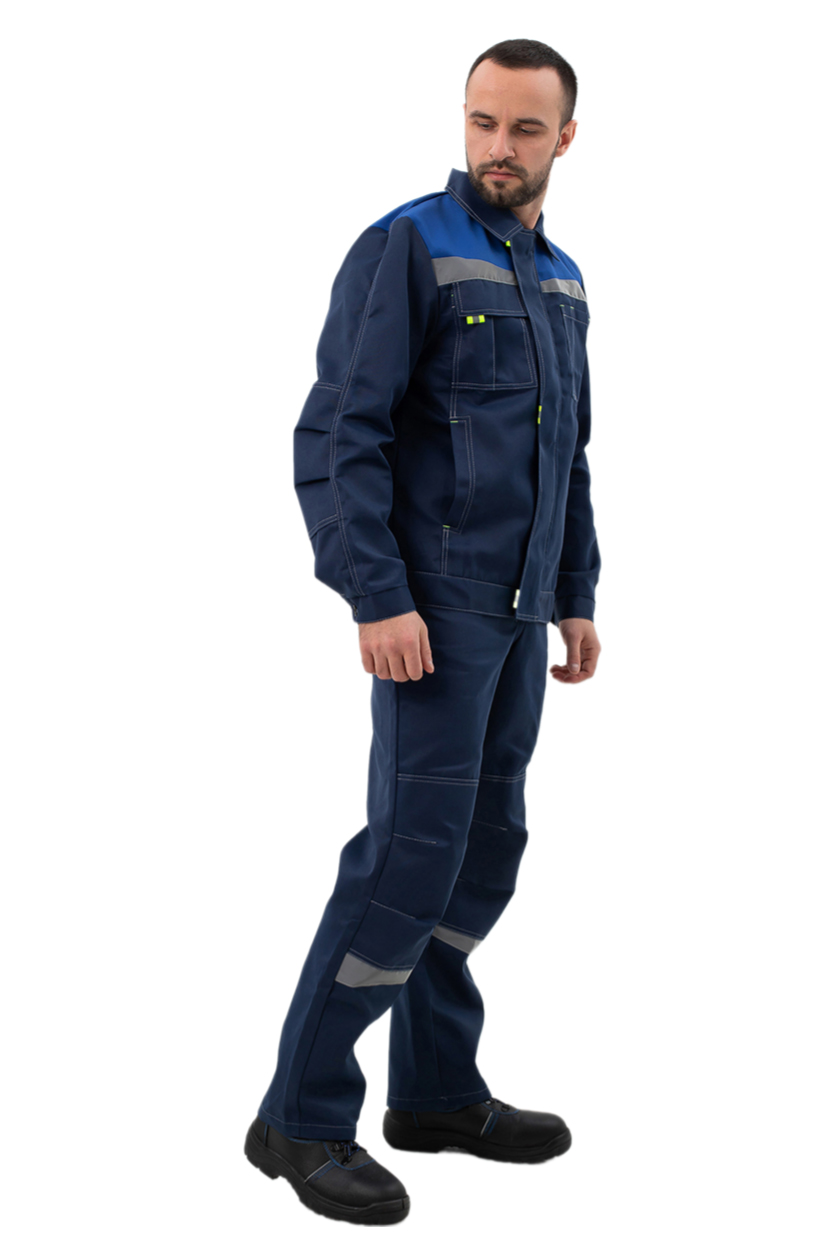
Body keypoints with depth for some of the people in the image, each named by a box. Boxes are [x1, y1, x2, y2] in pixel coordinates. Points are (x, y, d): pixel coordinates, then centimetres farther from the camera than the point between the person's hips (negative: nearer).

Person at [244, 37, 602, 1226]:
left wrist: (577, 598, 17)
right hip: (435, 603, -8)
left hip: (518, 612, 8)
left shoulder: (562, 279, 15)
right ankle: (303, 1116, -1)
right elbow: (336, 439, -16)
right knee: (415, 849, -11)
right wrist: (378, 599, -22)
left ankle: (438, 1091, 21)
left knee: (485, 848, 10)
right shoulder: (406, 247, -9)